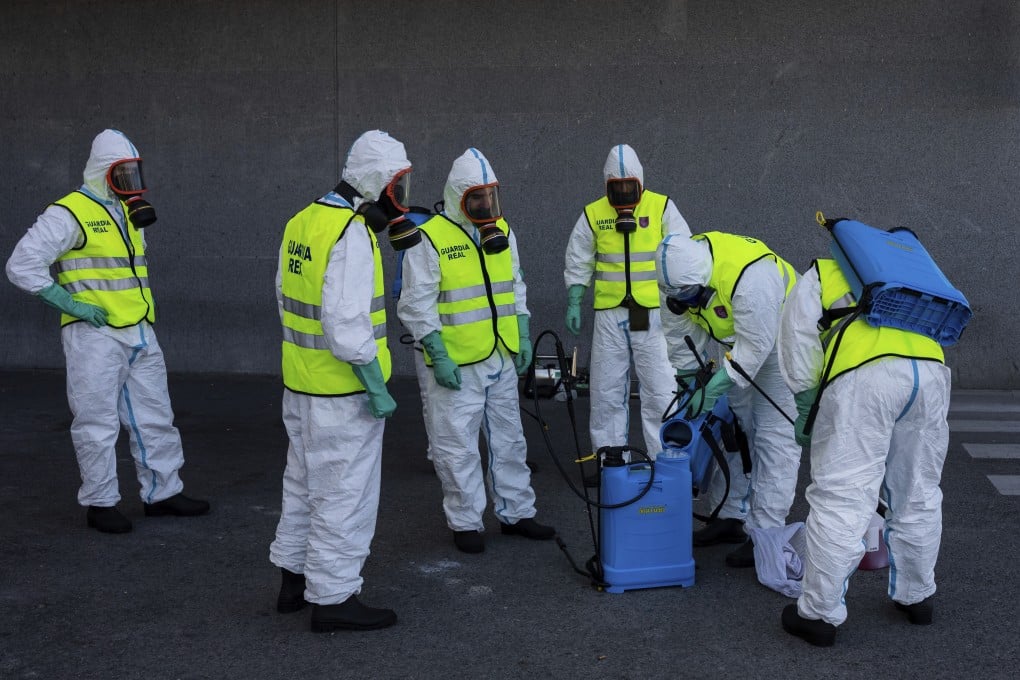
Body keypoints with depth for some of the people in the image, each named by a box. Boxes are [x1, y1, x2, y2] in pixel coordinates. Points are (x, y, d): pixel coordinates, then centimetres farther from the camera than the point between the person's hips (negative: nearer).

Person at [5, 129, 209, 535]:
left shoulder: (130, 211, 15)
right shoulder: (71, 212, -10)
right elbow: (22, 265, -15)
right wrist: (71, 303, -15)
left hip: (139, 334, 8)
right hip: (95, 336, -8)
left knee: (155, 417, 12)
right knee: (98, 424, 1)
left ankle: (163, 492, 23)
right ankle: (100, 504, 12)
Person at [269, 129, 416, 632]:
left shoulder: (302, 222, 8)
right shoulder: (352, 234, -21)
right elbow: (347, 324, -26)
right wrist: (377, 388, -19)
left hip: (301, 386, 9)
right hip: (343, 394, -9)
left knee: (305, 483, 21)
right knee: (343, 495, 2)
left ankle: (295, 578, 34)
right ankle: (333, 598, 12)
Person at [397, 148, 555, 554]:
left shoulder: (501, 232, 7)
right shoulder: (430, 239, -13)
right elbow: (417, 305, -13)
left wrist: (523, 337, 9)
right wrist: (439, 356, -17)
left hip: (502, 360, 6)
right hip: (456, 365, -6)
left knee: (509, 440, 16)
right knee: (458, 448, 2)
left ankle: (516, 513, 29)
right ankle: (466, 523, 16)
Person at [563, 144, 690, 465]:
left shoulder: (662, 207, -1)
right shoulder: (593, 214, 5)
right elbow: (578, 263, 12)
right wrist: (573, 304, 5)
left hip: (653, 314, -2)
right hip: (610, 315, 2)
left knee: (660, 389, -2)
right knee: (606, 390, 9)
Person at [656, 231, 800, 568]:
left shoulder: (749, 276, -39)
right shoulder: (679, 272, -15)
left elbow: (755, 345, -33)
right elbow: (681, 332, -3)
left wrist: (714, 389, -29)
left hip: (779, 341, -8)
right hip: (737, 344, 8)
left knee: (775, 436, -10)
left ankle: (766, 533, -8)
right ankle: (731, 516, 22)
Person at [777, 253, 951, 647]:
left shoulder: (816, 278, 27)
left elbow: (799, 361, 13)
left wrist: (807, 418, 25)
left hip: (863, 375, -4)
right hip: (931, 369, 5)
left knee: (839, 499, 1)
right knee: (918, 495, 20)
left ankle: (819, 614, 7)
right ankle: (916, 597, 34)